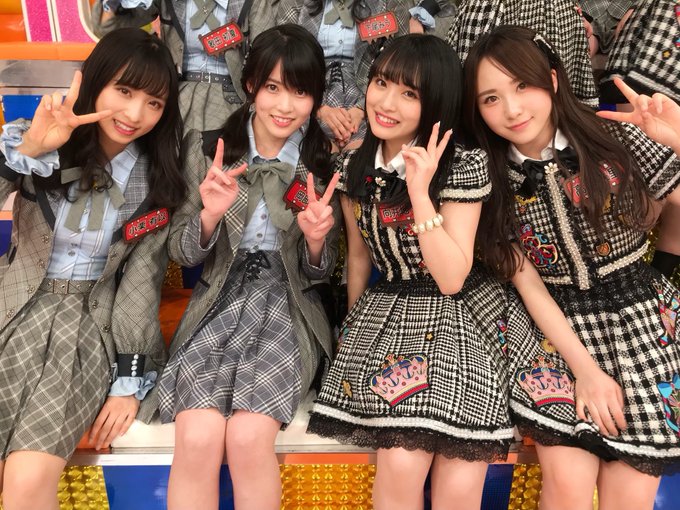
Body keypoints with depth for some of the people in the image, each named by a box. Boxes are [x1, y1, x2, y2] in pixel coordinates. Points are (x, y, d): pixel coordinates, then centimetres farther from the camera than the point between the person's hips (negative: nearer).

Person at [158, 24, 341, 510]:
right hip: (219, 299, 1)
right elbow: (183, 253, 2)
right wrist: (209, 216, -19)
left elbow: (319, 272, 4)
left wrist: (315, 239, -19)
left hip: (288, 302, 0)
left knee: (248, 436, -24)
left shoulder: (325, 160, -1)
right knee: (198, 437, -23)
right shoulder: (207, 148, 0)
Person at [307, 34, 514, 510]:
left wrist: (419, 192, -23)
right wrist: (355, 328, 19)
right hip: (390, 312, 3)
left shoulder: (463, 165, -11)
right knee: (401, 465, -18)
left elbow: (452, 278, -16)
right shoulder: (354, 168, 2)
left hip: (461, 315, -2)